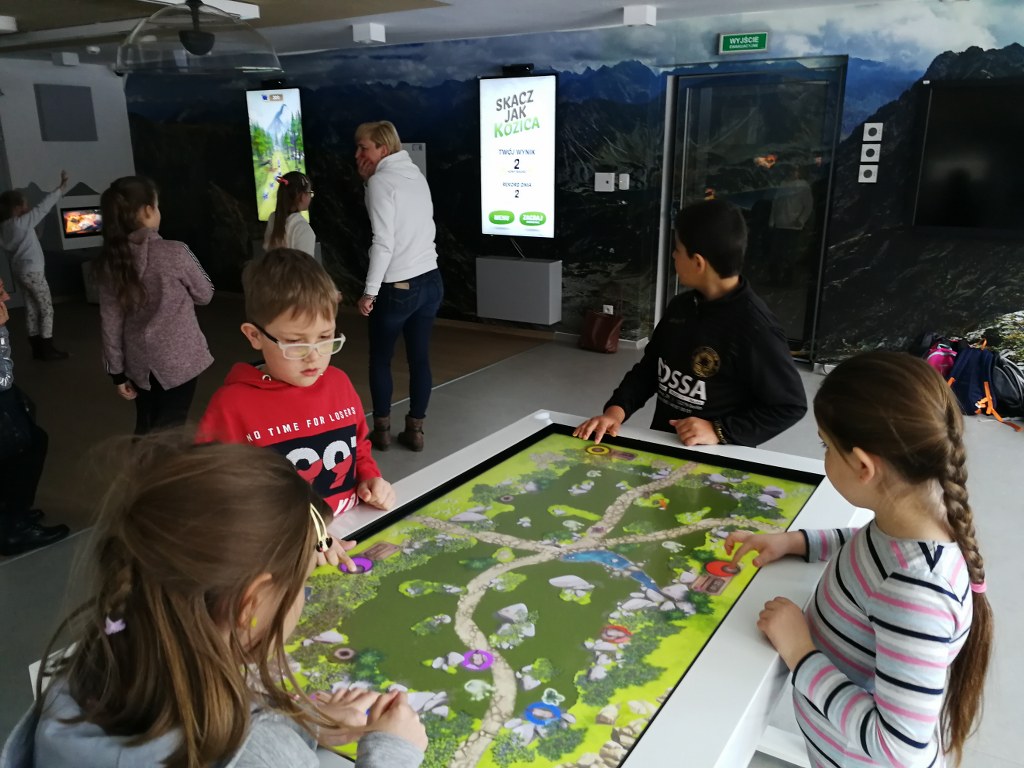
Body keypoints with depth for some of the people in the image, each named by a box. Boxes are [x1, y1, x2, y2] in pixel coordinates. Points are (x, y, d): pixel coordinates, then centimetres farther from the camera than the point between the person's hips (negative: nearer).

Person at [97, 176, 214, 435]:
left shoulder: (111, 261, -3)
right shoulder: (174, 252, -16)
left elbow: (110, 322, 1)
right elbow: (204, 295, -1)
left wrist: (117, 371, 9)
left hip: (139, 363, 5)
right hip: (178, 359, -5)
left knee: (147, 432, 20)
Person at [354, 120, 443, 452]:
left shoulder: (381, 181, -10)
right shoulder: (416, 175, 13)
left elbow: (384, 243, -18)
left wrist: (369, 291, -15)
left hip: (397, 287, -6)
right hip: (430, 281, 7)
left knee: (380, 359, 12)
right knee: (420, 358, 11)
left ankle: (381, 430, 21)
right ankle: (414, 430, 18)